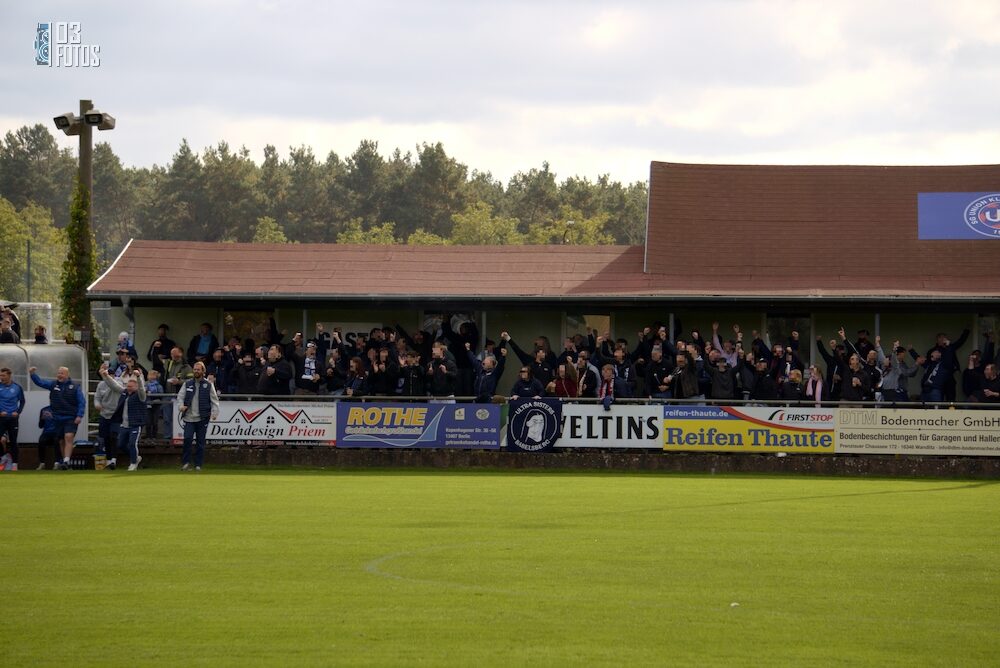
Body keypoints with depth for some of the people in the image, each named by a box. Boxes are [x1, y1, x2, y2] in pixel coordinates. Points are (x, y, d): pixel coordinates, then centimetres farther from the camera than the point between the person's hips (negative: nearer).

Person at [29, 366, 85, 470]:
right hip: (58, 419, 4)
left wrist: (79, 416, -13)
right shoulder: (53, 385, 8)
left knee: (68, 438, -19)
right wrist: (32, 374, -13)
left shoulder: (75, 387, -3)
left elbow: (82, 402, -5)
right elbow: (39, 382, 4)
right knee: (61, 441, 10)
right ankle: (64, 461, 20)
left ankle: (66, 461, -27)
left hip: (71, 419, -4)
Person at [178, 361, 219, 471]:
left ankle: (198, 465, 10)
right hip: (189, 417, 1)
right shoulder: (187, 384, 8)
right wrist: (181, 405, -11)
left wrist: (214, 413, -9)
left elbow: (214, 400, 4)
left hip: (202, 418, -1)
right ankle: (185, 463, -3)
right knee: (187, 439, -12)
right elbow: (180, 396, 9)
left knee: (200, 441, 3)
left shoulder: (208, 385, 3)